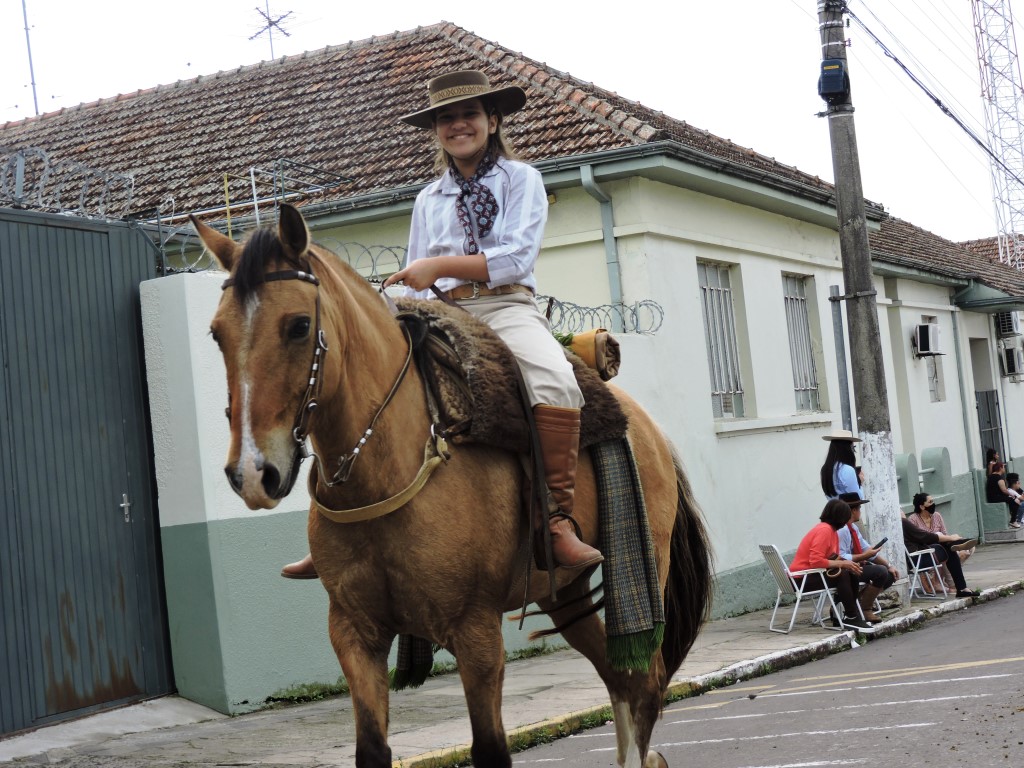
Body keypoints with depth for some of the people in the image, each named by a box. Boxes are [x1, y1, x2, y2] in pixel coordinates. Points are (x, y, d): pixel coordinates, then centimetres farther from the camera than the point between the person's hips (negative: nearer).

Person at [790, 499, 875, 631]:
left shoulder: (832, 530, 10)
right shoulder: (824, 530, -19)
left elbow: (833, 559, 9)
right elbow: (816, 561, -28)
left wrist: (848, 564, -10)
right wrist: (842, 563, -21)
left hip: (813, 574, 10)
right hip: (801, 578, -10)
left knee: (852, 574, 4)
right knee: (842, 574, -25)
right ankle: (851, 618, -19)